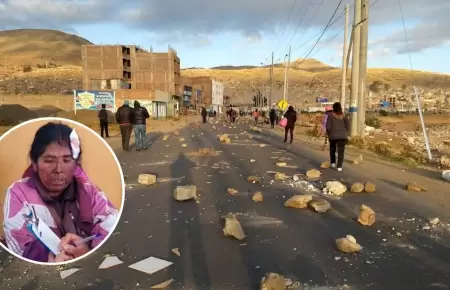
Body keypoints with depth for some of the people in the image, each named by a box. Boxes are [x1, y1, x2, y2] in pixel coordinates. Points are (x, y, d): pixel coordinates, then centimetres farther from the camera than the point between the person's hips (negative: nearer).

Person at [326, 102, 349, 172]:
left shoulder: (331, 115, -7)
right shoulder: (343, 115, 1)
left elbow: (328, 126, -10)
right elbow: (347, 125, 3)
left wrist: (329, 134, 5)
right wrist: (345, 133, 16)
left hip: (333, 135, -1)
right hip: (342, 136, 1)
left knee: (332, 149, 22)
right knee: (341, 151, 2)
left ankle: (333, 163, 22)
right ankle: (339, 166, -4)